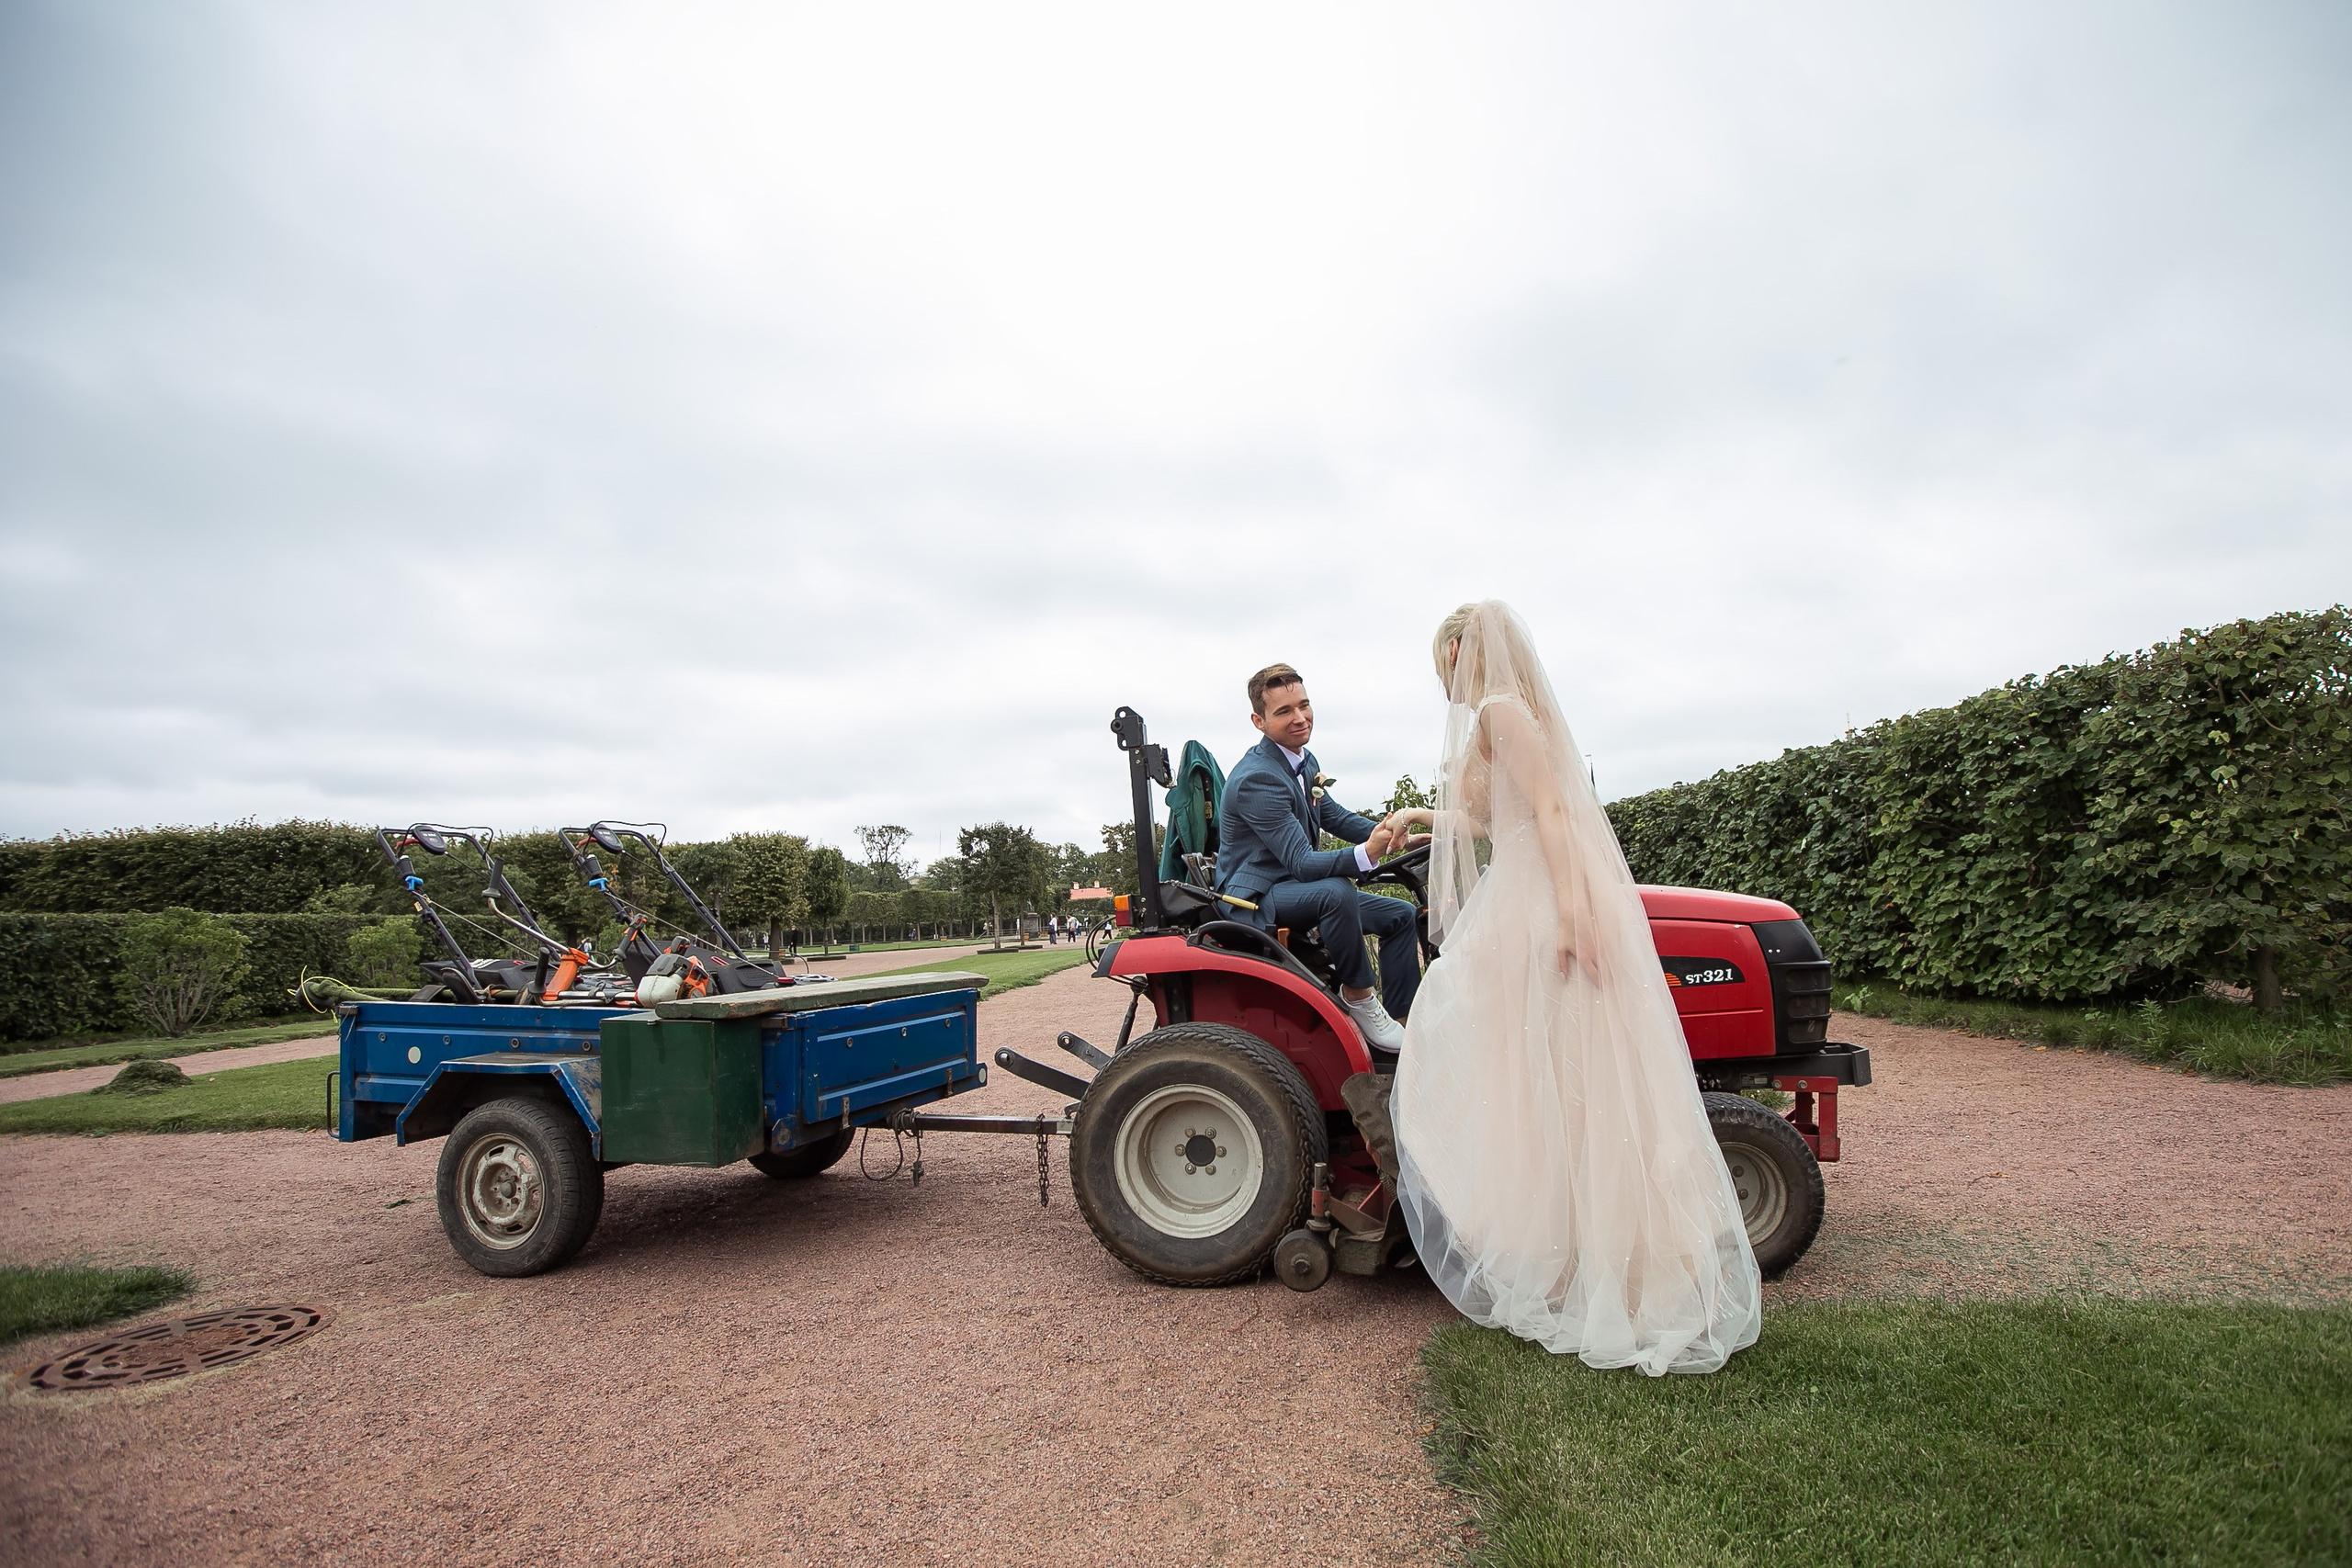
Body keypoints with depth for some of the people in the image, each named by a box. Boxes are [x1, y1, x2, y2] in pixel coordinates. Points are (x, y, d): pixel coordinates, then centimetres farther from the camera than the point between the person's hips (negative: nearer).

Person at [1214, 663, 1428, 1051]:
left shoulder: (1304, 760, 7)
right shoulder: (1257, 778, -24)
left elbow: (1336, 818, 15)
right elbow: (1301, 862, -29)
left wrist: (1399, 839, -1)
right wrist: (1366, 854, -45)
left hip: (1294, 886, 10)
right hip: (1254, 897, -10)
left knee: (1401, 915, 5)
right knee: (1337, 891, -37)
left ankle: (1402, 1020, 9)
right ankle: (1357, 996, -18)